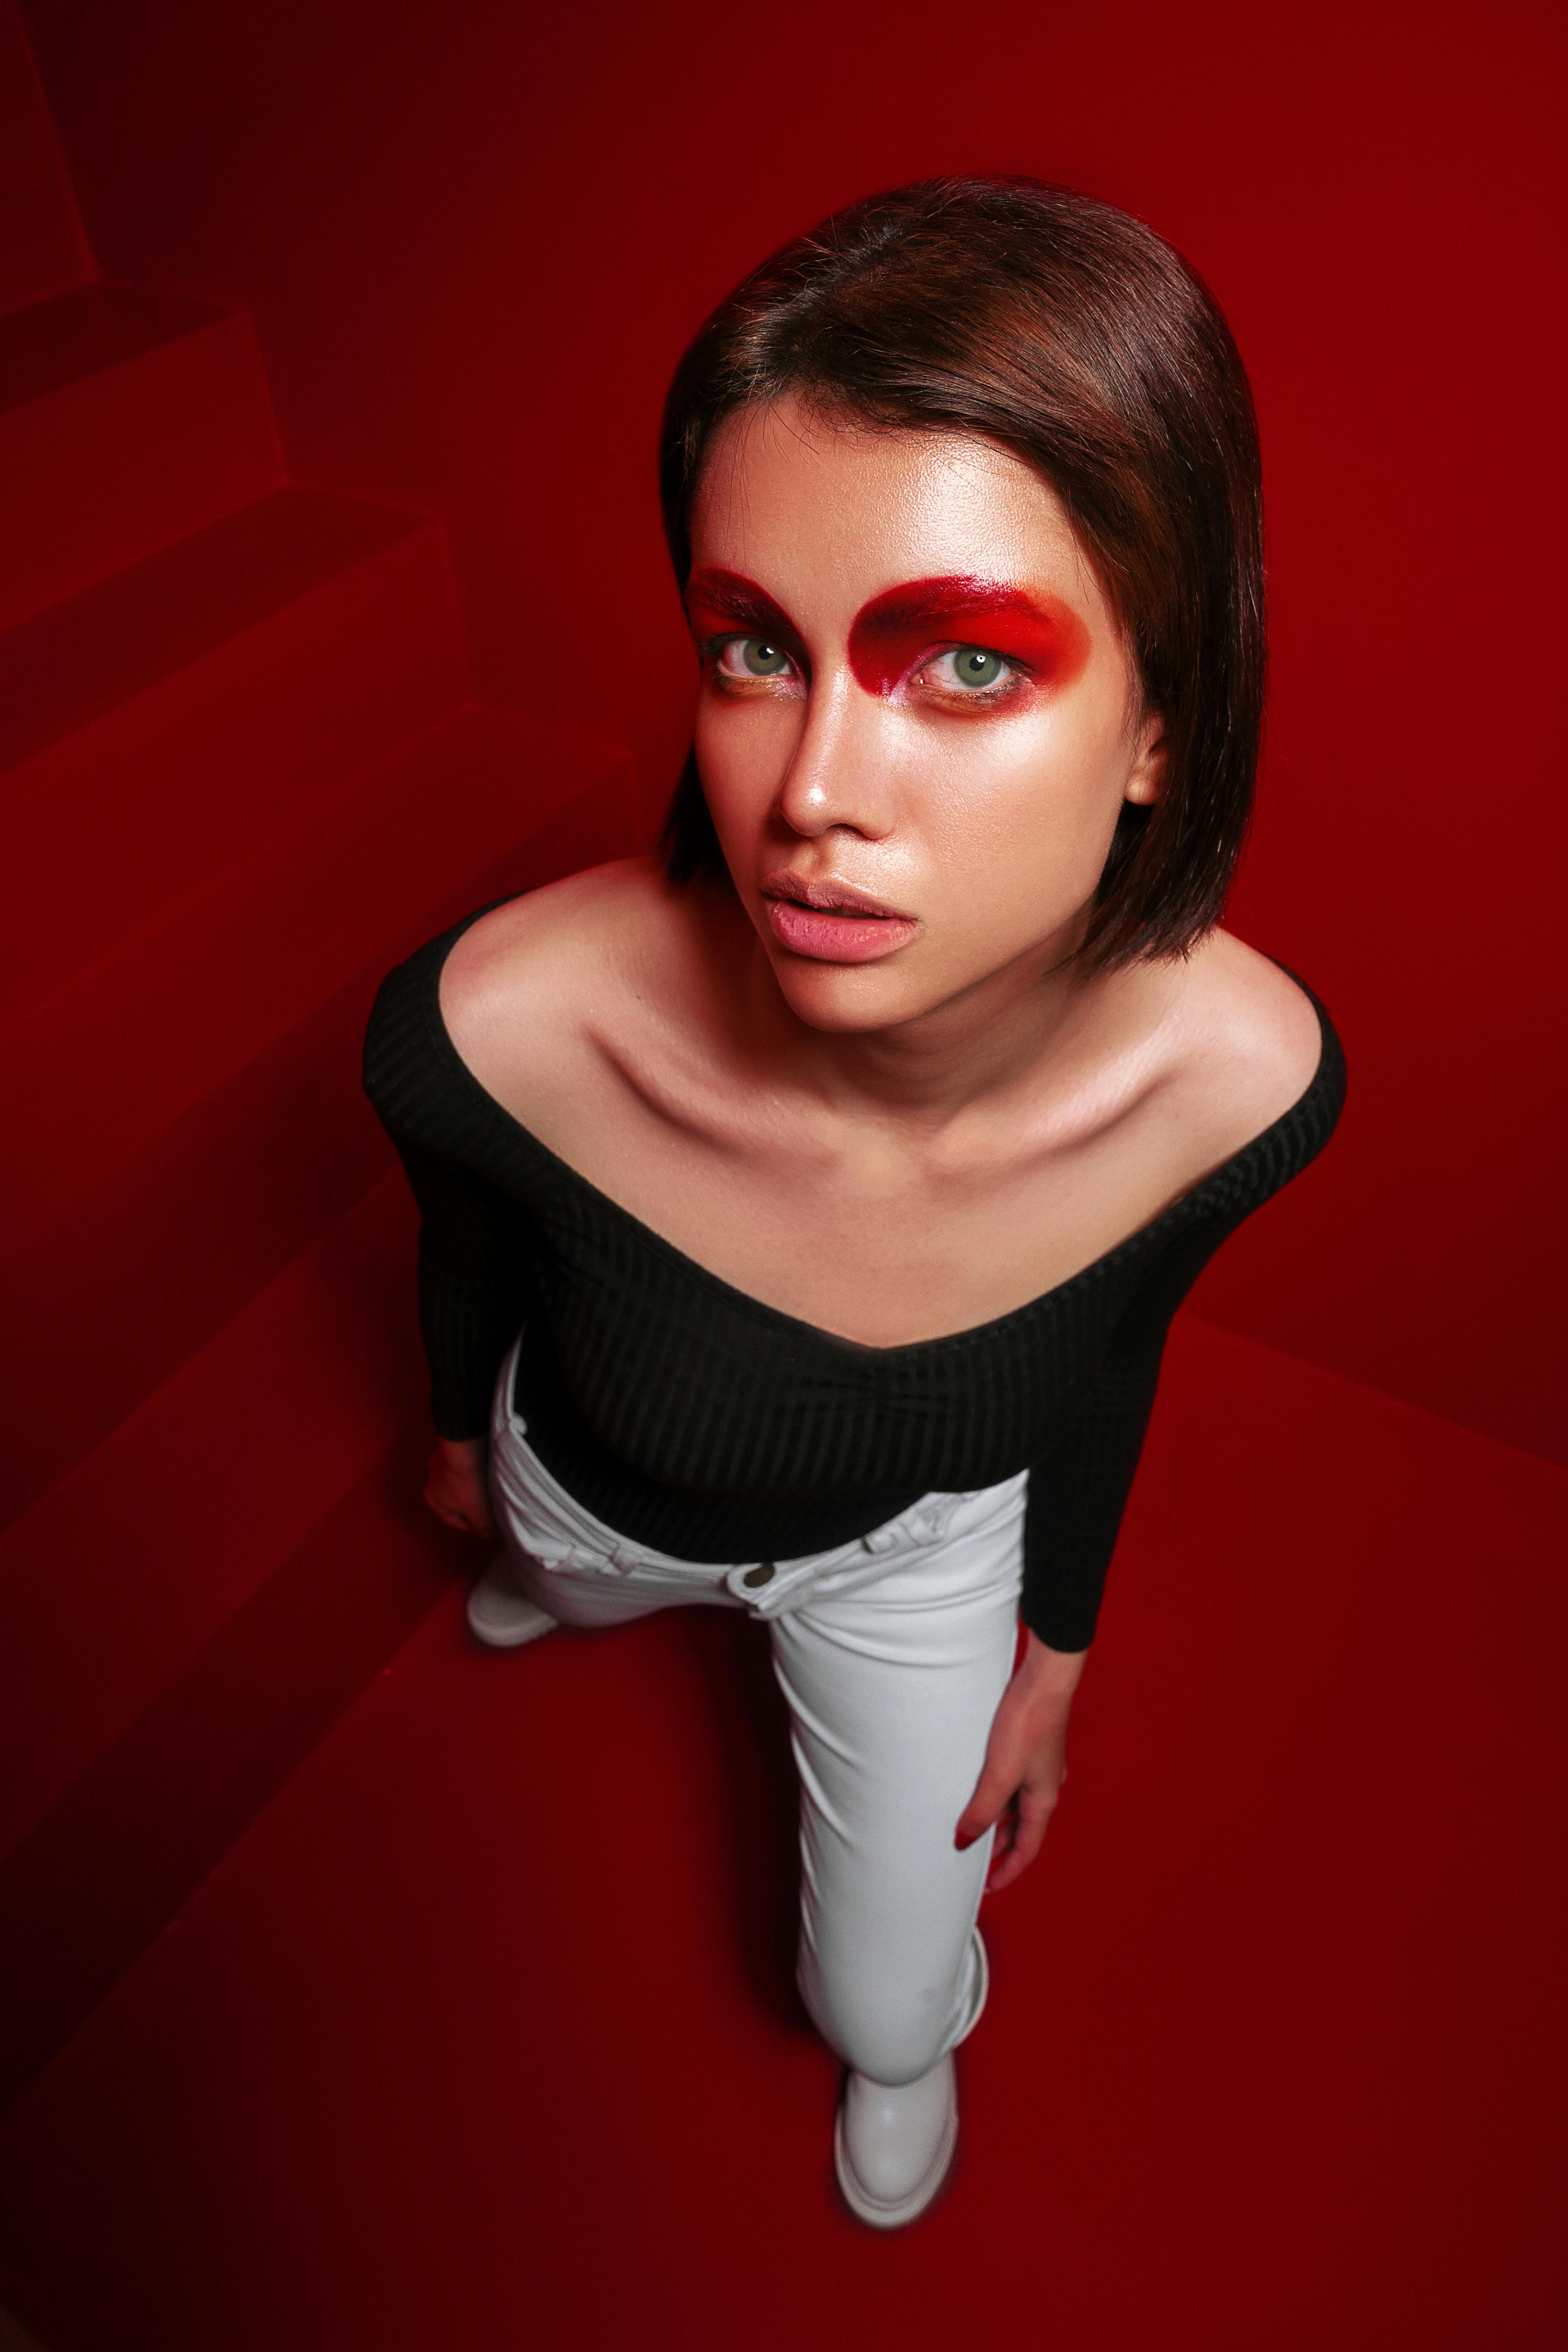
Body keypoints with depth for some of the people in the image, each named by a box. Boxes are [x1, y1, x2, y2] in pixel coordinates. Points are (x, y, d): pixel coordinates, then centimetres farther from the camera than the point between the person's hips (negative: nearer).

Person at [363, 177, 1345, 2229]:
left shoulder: (1242, 1076, -35)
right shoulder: (491, 1033, -40)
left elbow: (1115, 1346, -11)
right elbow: (470, 1243, -13)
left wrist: (1059, 1649, 4)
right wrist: (465, 1435, 9)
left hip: (925, 1545, 1)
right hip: (596, 1493, 1)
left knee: (887, 2012, 22)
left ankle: (906, 2044, 64)